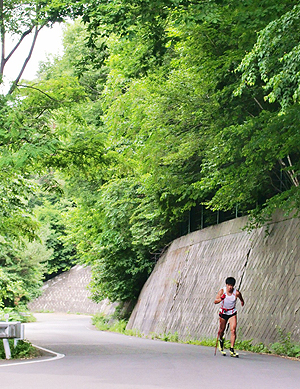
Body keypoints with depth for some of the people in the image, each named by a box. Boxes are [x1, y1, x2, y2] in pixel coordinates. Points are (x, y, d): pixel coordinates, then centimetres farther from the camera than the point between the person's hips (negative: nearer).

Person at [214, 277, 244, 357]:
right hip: (223, 312, 0)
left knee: (233, 330, -15)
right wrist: (221, 299, -43)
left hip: (232, 313, 0)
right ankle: (221, 341, 46)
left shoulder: (236, 292, -17)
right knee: (222, 330, 13)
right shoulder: (222, 291, -17)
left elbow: (241, 299, 7)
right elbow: (215, 301, -24)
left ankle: (232, 350, -11)